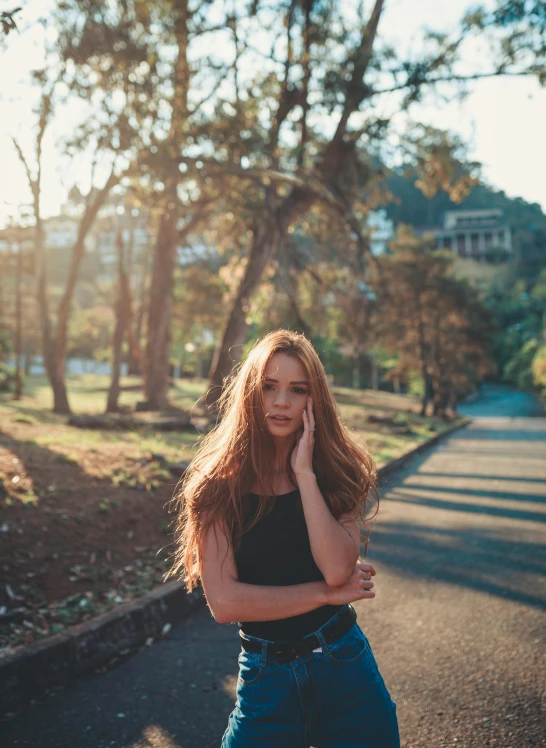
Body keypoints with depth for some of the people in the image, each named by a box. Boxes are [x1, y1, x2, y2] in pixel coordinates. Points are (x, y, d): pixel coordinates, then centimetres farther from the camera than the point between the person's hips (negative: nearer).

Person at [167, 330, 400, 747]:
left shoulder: (339, 474, -4)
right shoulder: (218, 486, -9)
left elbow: (337, 569, -20)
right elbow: (224, 602, -16)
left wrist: (304, 473, -20)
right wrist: (328, 592, -13)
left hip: (345, 670, 1)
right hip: (265, 682, -1)